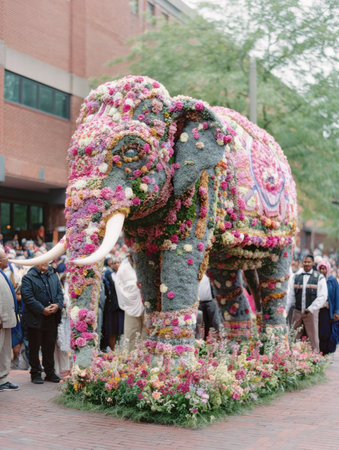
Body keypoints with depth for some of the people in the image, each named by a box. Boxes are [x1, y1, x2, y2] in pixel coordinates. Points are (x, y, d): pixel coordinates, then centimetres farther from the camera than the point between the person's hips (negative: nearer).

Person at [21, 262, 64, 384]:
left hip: (52, 319, 5)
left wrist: (58, 305, -9)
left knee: (50, 346, 11)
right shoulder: (28, 278, -5)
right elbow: (28, 297, -13)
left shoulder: (53, 276, 14)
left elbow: (60, 293, 11)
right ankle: (35, 373, 15)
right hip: (35, 319, -4)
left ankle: (50, 372, 22)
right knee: (34, 347, 4)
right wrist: (42, 310, -19)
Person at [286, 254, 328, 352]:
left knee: (313, 337, 3)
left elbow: (322, 296, -6)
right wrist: (286, 310, -1)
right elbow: (290, 295, 8)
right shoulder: (296, 276, 9)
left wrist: (310, 309, -14)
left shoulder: (319, 278, 0)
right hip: (297, 311, 3)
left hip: (311, 312, -3)